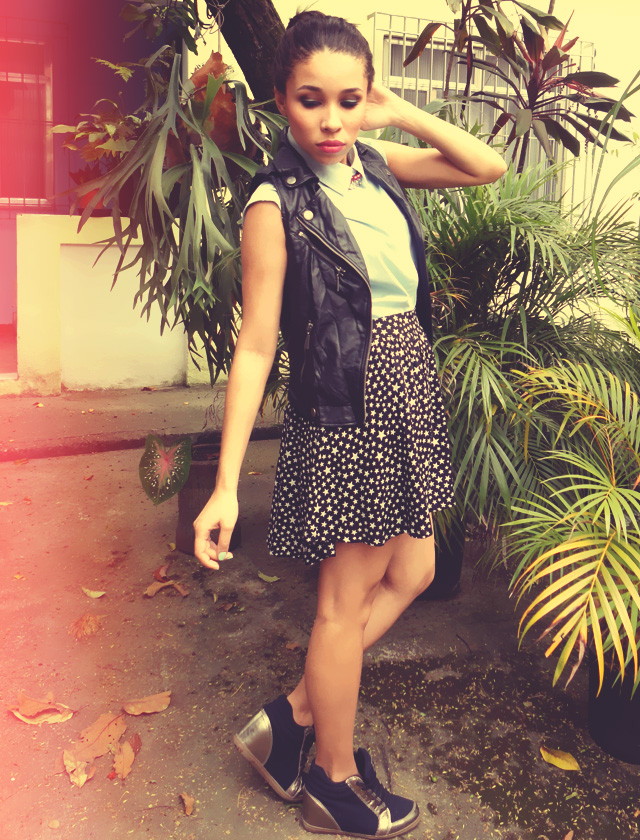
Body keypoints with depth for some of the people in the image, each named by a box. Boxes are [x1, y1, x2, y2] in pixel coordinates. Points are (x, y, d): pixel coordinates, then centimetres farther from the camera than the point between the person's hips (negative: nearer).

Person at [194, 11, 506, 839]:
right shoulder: (276, 204, -14)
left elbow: (488, 166, 11)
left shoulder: (377, 166, 5)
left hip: (410, 391, 8)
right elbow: (256, 345, -16)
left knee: (409, 573, 16)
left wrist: (402, 113, 1)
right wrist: (226, 483, -18)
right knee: (347, 599, 5)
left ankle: (293, 717, 30)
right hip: (344, 407, -8)